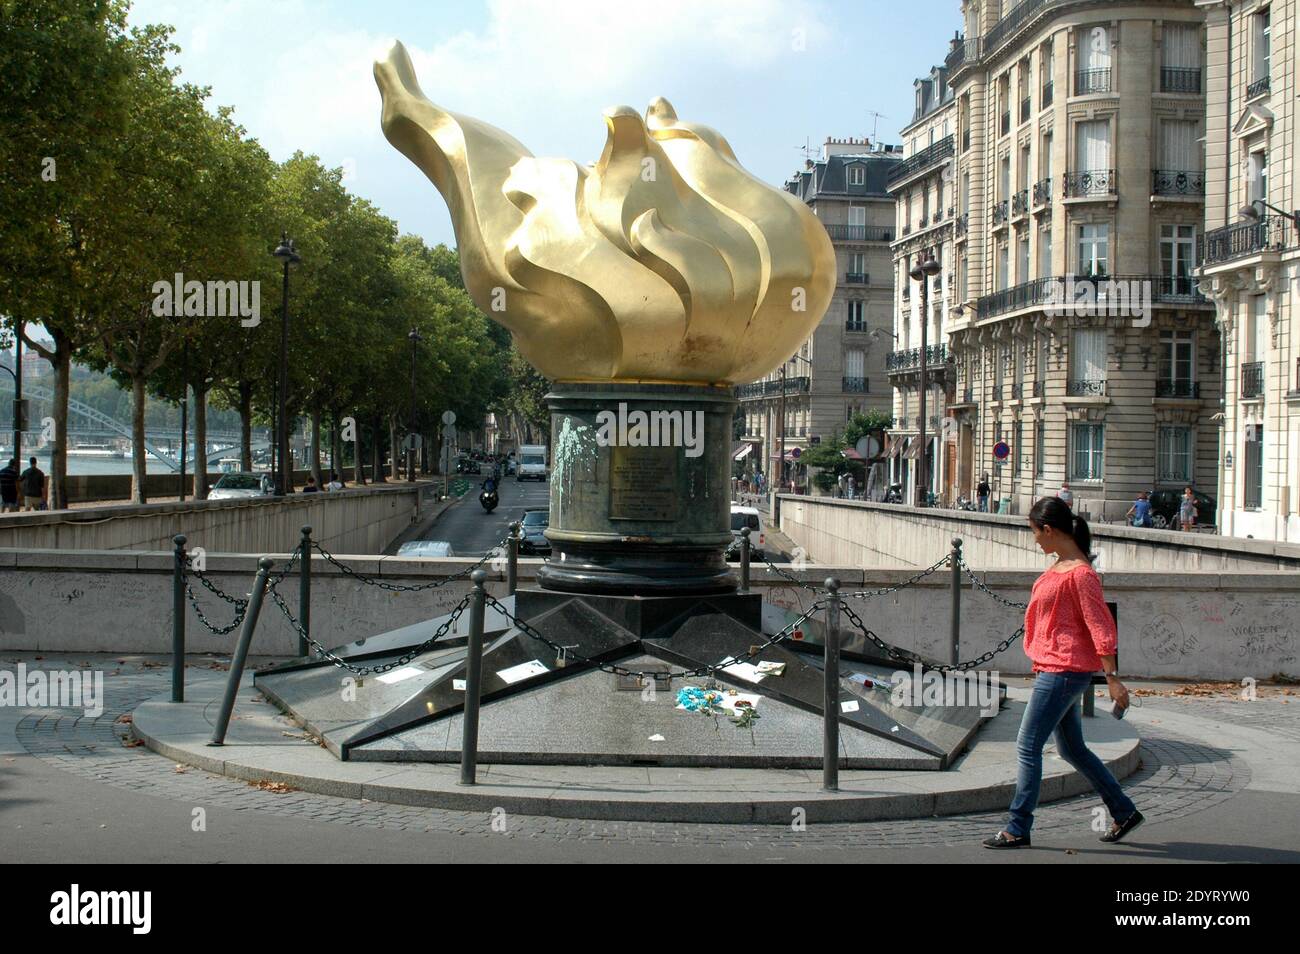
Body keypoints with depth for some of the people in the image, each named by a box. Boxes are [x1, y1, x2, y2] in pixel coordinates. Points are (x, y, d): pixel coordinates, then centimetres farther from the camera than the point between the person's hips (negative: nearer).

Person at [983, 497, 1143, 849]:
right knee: (1072, 749, 17)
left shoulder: (1079, 573, -17)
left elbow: (1100, 626, -18)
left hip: (1064, 671, -10)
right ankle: (1124, 812, 27)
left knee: (1027, 747, -6)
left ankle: (1018, 830, 1)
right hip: (1055, 670, 10)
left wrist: (1113, 679, -18)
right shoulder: (1060, 566, 12)